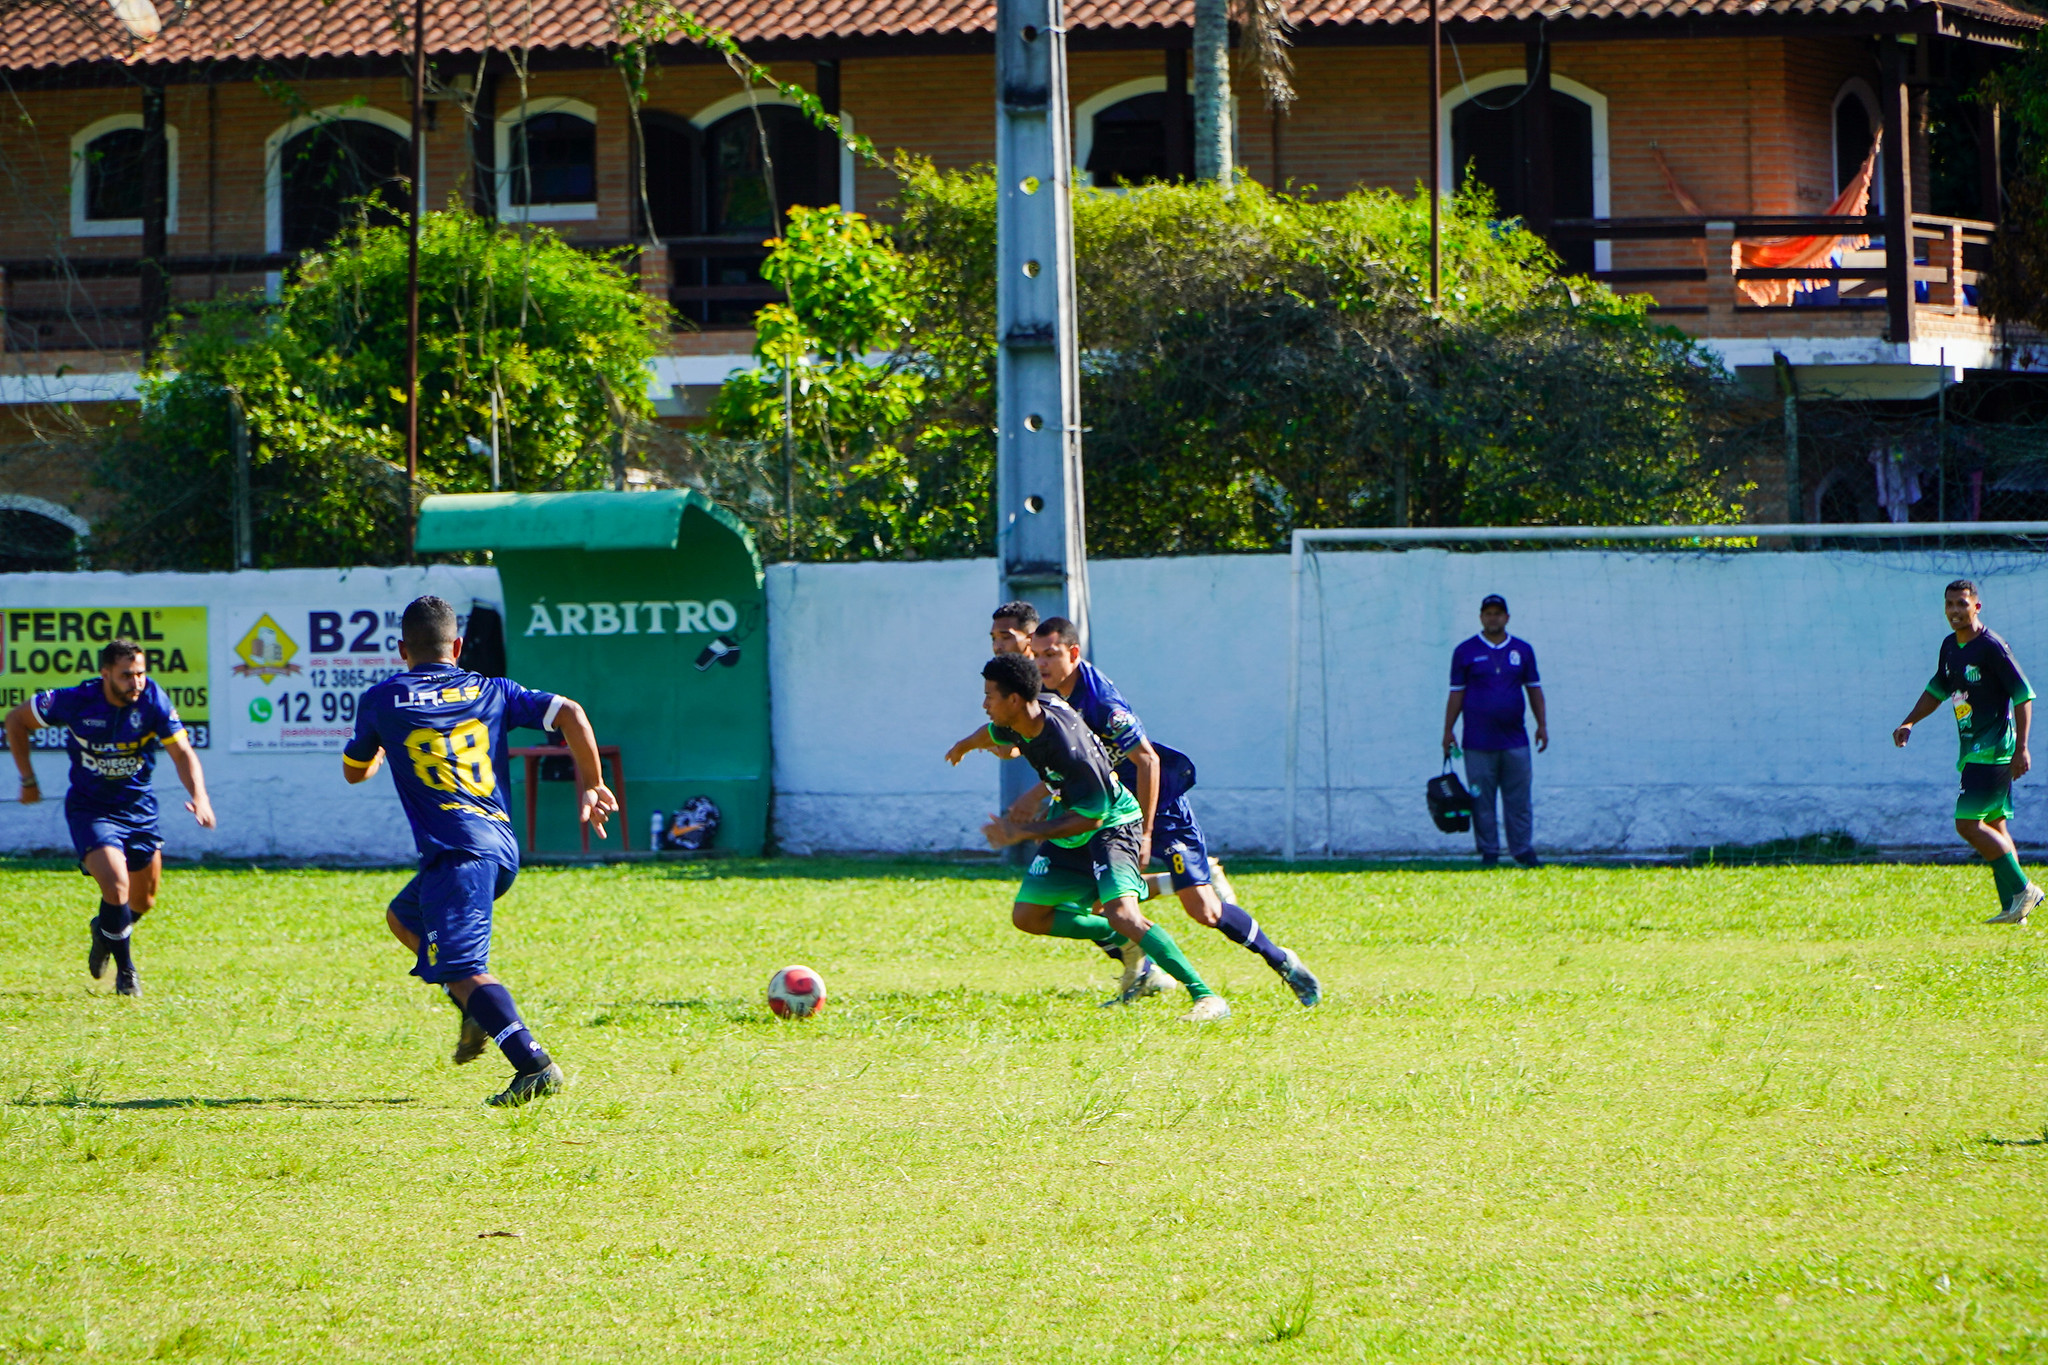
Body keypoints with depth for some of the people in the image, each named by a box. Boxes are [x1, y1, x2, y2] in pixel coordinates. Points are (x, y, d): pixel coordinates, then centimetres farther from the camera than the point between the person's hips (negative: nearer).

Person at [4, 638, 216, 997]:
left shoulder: (152, 699, -15)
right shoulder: (75, 702, -20)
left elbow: (182, 752, -14)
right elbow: (16, 720, -5)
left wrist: (198, 794, -32)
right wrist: (27, 780, -2)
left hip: (139, 806, 3)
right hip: (90, 809, -3)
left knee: (143, 902, 13)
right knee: (117, 886, -22)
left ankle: (105, 930, 48)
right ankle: (126, 972, -1)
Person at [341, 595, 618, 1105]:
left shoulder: (382, 700, 7)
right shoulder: (491, 691, 15)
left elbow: (354, 771, 23)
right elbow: (569, 713, 4)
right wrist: (589, 787, 13)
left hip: (457, 851, -6)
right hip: (504, 847, 6)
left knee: (463, 968, -15)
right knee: (404, 917, 29)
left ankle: (533, 1063, -34)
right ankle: (479, 1015, 16)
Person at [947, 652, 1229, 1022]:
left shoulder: (1068, 746, -35)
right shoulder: (1024, 719, -9)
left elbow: (1090, 816, -28)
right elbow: (997, 734, 18)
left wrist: (1024, 832, -25)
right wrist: (964, 746, 41)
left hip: (1110, 825, -9)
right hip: (1068, 834, 9)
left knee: (1121, 913, -29)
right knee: (1027, 916, 10)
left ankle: (1206, 997, -26)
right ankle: (1124, 943, 22)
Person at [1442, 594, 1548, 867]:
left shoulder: (1523, 650, 10)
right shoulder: (1465, 651, 4)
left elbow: (1534, 688, 15)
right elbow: (1456, 693, 5)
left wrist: (1542, 724, 7)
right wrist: (1448, 731, 1)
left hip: (1514, 739, 2)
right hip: (1478, 742, -1)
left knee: (1519, 800, 1)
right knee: (1482, 801, 0)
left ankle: (1523, 850, 6)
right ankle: (1489, 853, 6)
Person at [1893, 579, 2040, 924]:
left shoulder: (1991, 647, -13)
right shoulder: (1950, 646, 12)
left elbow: (2023, 696, -14)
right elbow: (1937, 689, 28)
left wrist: (2021, 748, -19)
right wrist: (1909, 723, 16)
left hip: (1994, 750, -9)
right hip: (1972, 751, 9)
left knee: (1968, 823, -14)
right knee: (1993, 827, 8)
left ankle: (2022, 889, -8)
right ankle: (2013, 907, 10)